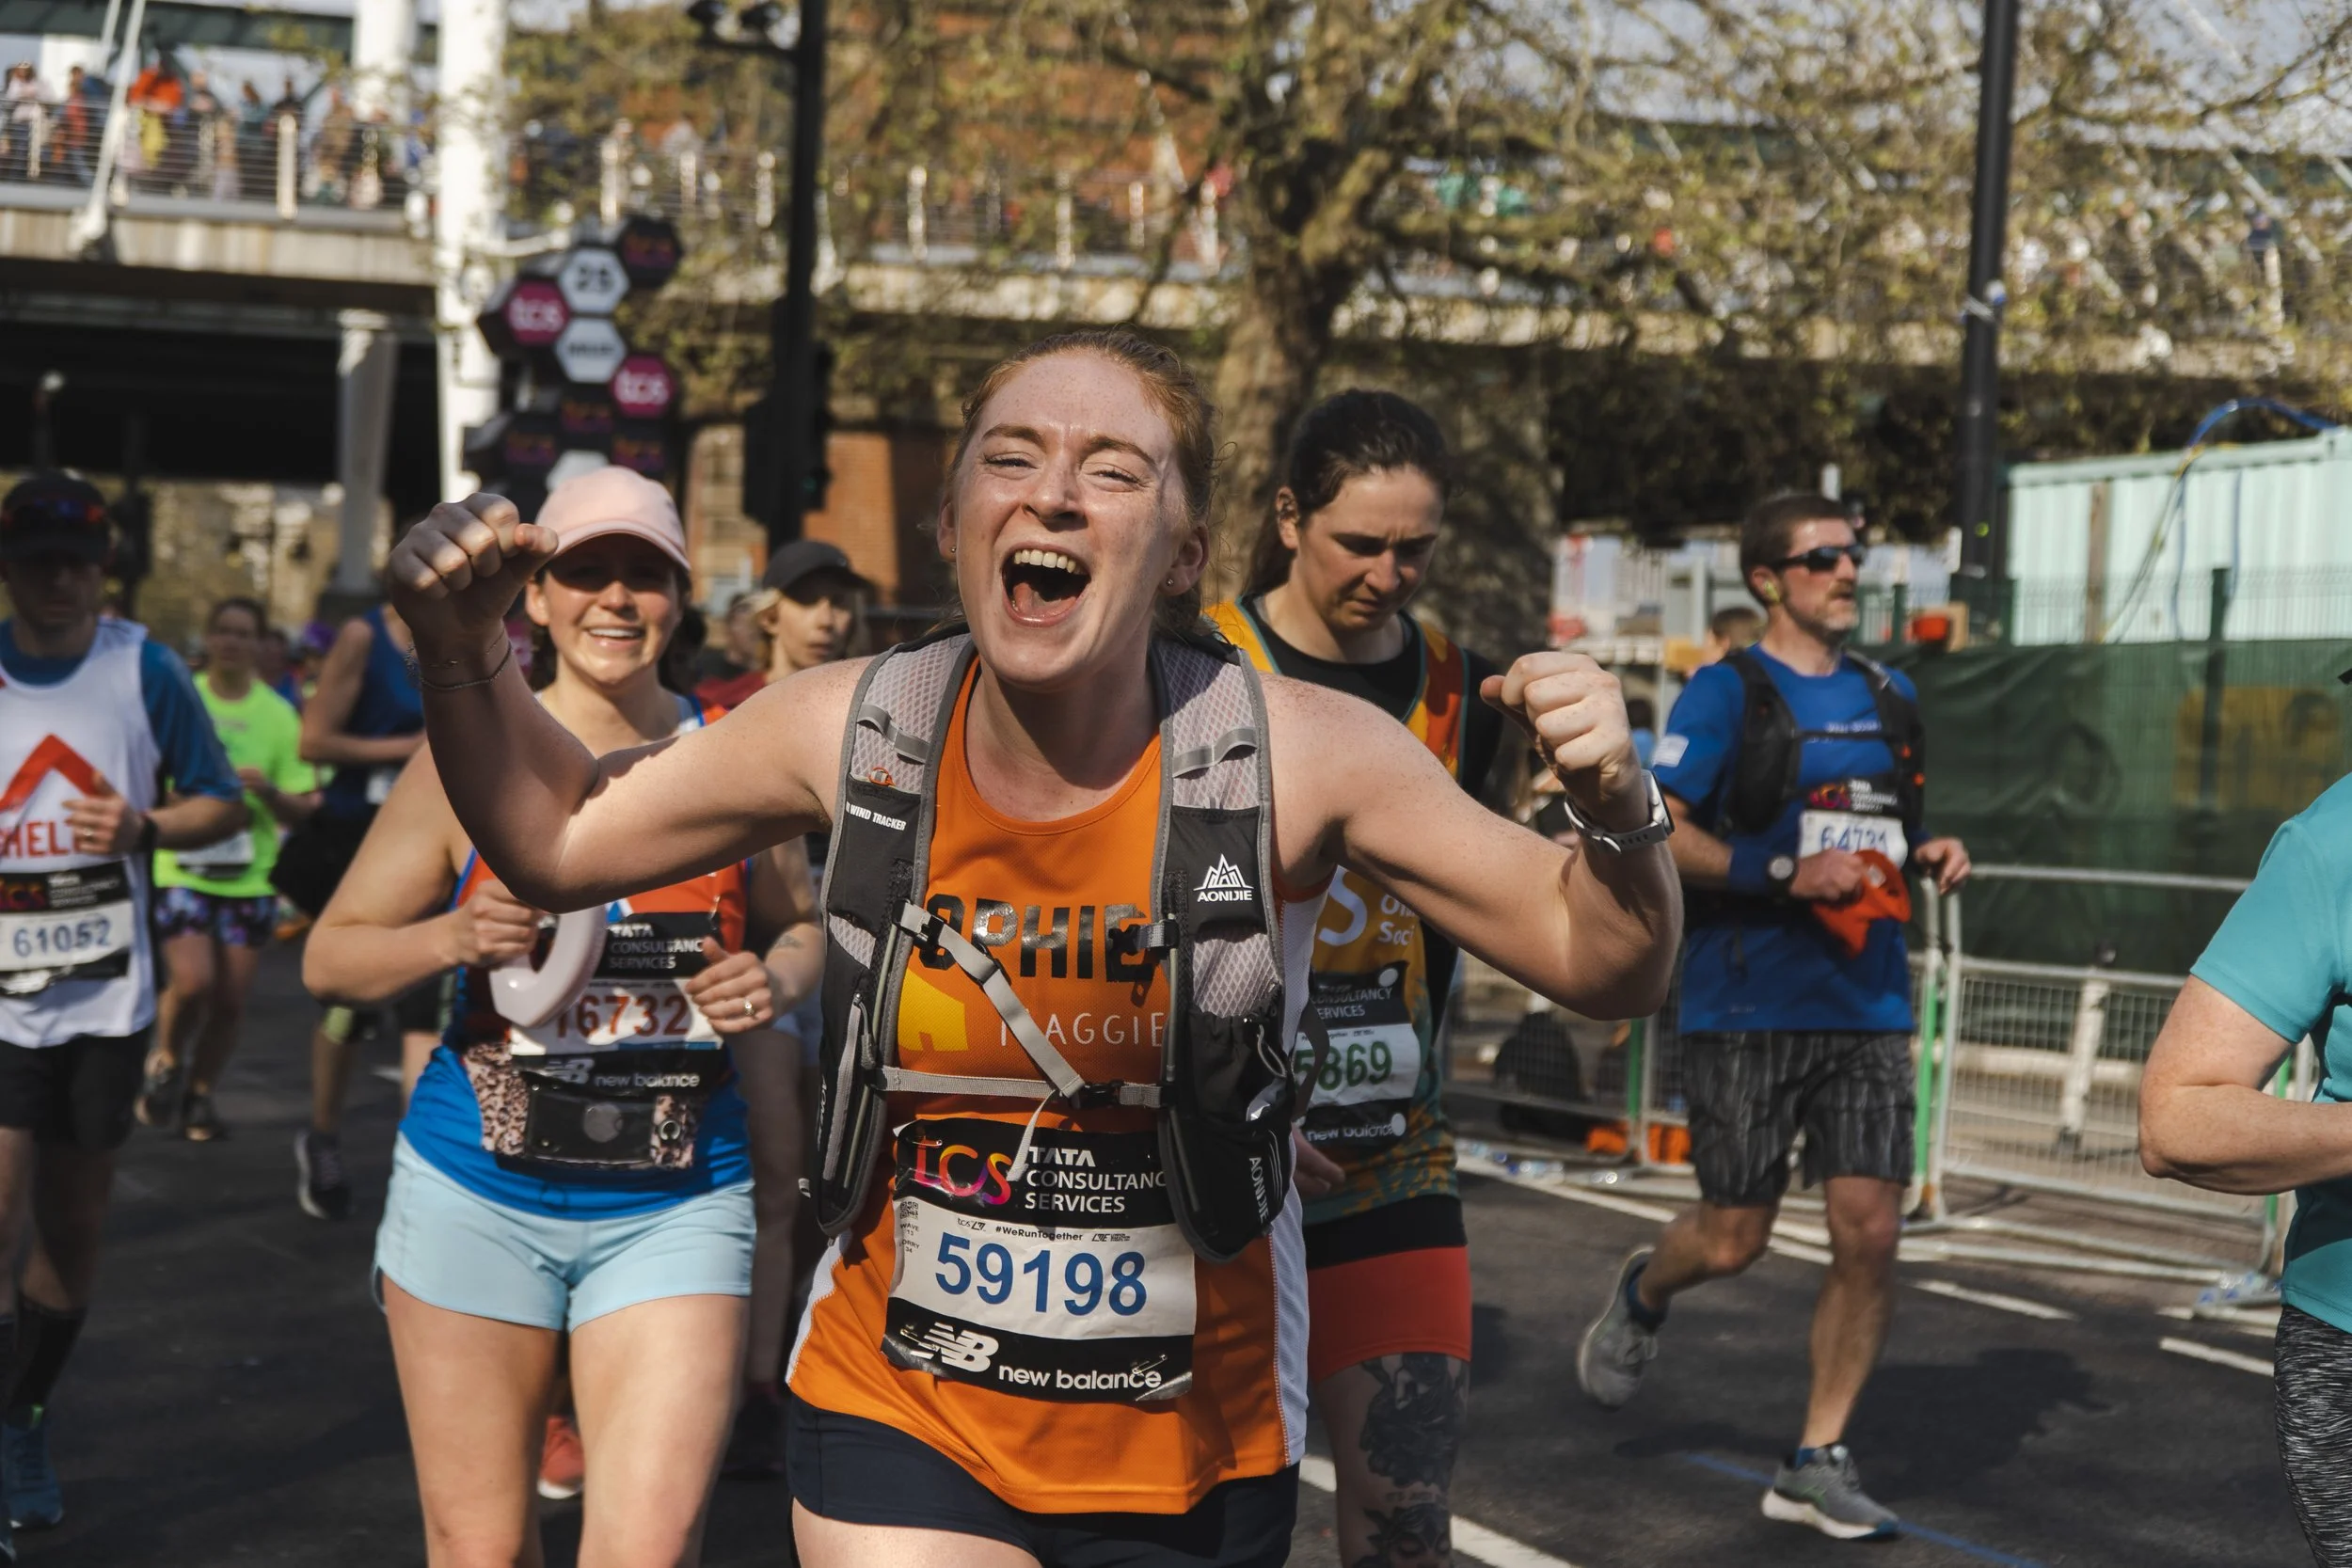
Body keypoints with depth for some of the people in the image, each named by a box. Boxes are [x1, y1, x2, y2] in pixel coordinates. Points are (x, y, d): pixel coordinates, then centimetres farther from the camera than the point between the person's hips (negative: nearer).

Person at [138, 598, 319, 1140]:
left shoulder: (278, 715, 2)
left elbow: (301, 811, 3)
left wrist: (268, 790, -17)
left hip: (250, 876, 2)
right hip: (181, 868, -2)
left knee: (231, 999, 2)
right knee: (193, 981, -18)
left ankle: (199, 1093, 24)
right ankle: (166, 1062, 12)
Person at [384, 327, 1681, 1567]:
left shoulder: (1296, 756, -16)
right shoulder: (850, 734, -9)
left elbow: (1601, 965, -11)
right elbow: (553, 842, 7)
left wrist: (1616, 811, -30)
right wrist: (465, 653, -9)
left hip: (1195, 1460, 0)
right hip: (897, 1428, 0)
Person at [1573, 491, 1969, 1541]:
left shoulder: (1889, 697, 14)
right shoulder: (1727, 693, -5)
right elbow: (1652, 828, -12)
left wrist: (1928, 854, 5)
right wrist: (1782, 873, -20)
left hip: (1868, 1007, 5)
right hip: (1748, 1009, -5)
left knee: (1870, 1231, -4)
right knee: (1732, 1240, 0)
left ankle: (1816, 1464, 8)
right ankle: (1640, 1297, 36)